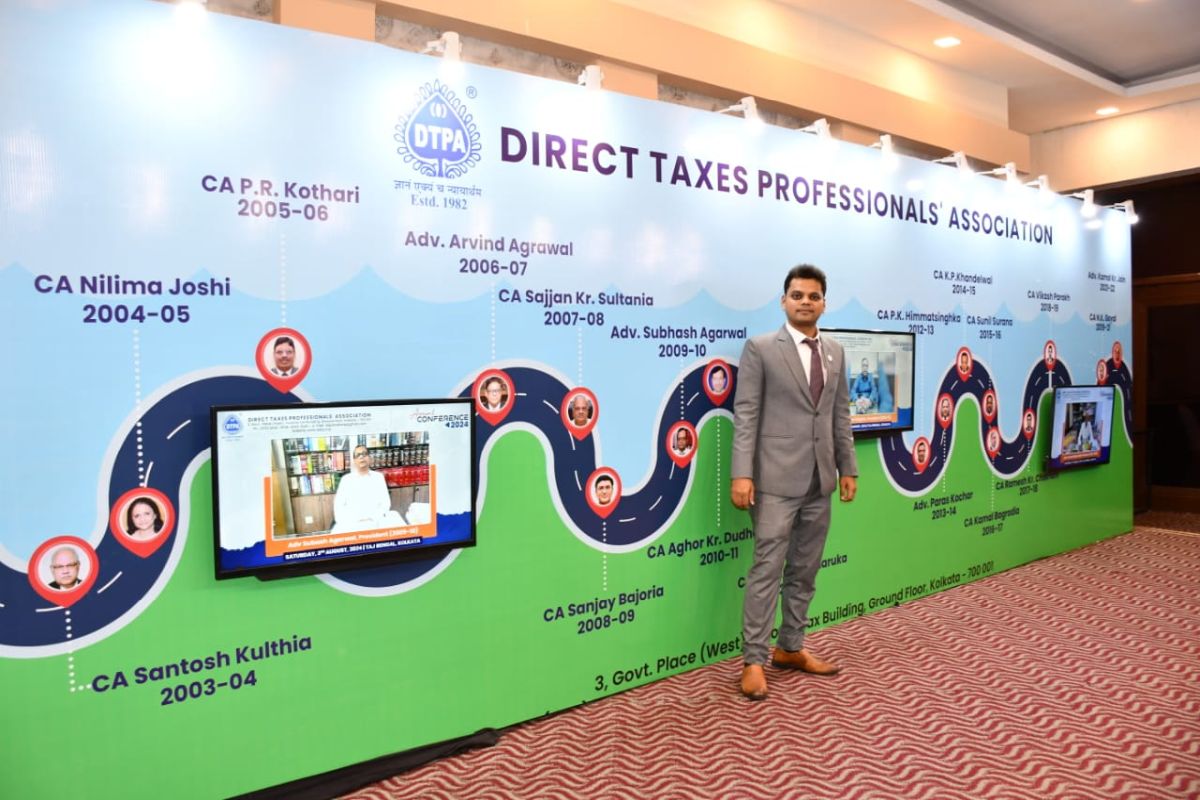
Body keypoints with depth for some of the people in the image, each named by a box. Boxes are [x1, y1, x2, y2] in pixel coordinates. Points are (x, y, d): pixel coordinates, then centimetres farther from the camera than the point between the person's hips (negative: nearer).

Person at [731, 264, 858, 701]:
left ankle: (790, 648, 26)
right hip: (777, 478, -6)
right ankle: (753, 660, 7)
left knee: (805, 571, 13)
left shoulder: (835, 351, 12)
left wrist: (848, 467, 11)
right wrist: (741, 473, -16)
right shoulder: (760, 348, -5)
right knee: (767, 569, -3)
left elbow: (841, 414, 15)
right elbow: (745, 414, -10)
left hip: (820, 479, 6)